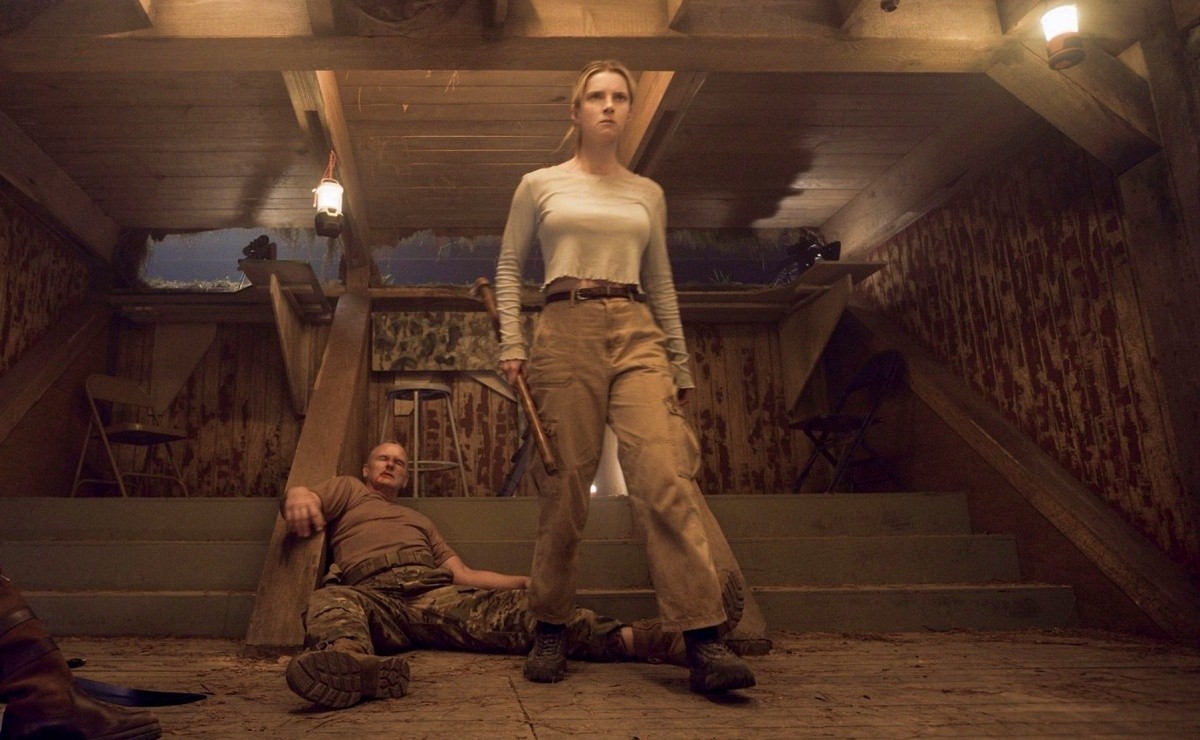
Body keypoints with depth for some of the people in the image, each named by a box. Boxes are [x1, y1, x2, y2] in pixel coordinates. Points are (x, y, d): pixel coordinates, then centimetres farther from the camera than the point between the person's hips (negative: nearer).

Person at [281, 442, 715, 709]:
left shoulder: (419, 521, 39)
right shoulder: (347, 490, 29)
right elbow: (298, 498, 8)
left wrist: (528, 582, 16)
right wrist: (299, 497, -18)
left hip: (436, 593, 3)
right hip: (373, 595, -2)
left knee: (517, 611, -23)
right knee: (330, 601, -39)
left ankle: (642, 639, -41)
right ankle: (351, 662, -73)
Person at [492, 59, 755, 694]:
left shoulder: (647, 194, 19)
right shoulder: (539, 185, 13)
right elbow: (508, 266, 11)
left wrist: (680, 365, 14)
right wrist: (511, 343, -3)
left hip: (637, 334, 2)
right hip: (566, 332, -1)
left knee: (667, 476, -15)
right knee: (565, 488, -2)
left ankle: (704, 642, -16)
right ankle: (550, 631, 14)